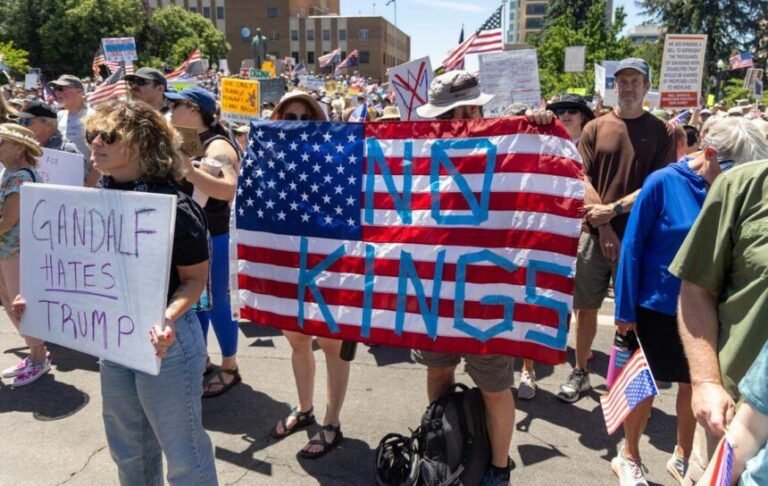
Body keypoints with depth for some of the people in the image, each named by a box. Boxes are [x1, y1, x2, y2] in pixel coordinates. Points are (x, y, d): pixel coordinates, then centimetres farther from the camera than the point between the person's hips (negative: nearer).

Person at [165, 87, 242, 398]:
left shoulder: (217, 146, -18)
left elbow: (229, 190, -36)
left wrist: (191, 173, -48)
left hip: (212, 237, -9)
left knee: (216, 302, 1)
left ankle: (229, 368, 17)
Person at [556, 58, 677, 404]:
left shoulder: (659, 132, 3)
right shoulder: (595, 128, 6)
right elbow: (583, 180, -1)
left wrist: (614, 209, -15)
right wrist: (603, 227, -11)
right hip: (594, 233, 1)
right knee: (585, 307, 8)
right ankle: (580, 373, 23)